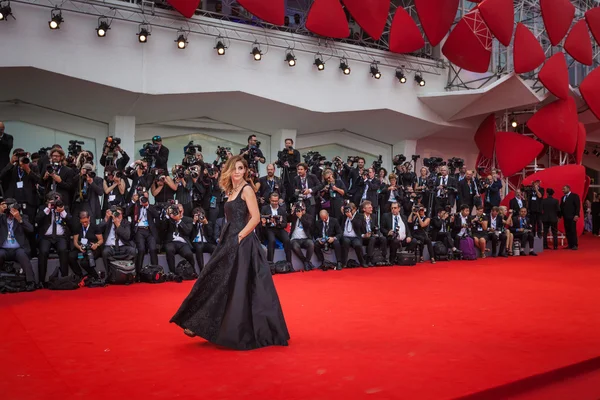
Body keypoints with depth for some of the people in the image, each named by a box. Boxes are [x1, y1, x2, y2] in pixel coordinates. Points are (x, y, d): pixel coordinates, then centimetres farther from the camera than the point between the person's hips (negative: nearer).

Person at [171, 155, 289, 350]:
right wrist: (227, 239, 11)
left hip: (242, 244, -9)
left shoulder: (246, 189, -9)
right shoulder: (231, 191, 16)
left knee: (240, 287, -4)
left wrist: (239, 237, -17)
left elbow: (255, 218, -17)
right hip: (230, 243, 9)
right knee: (222, 285, 13)